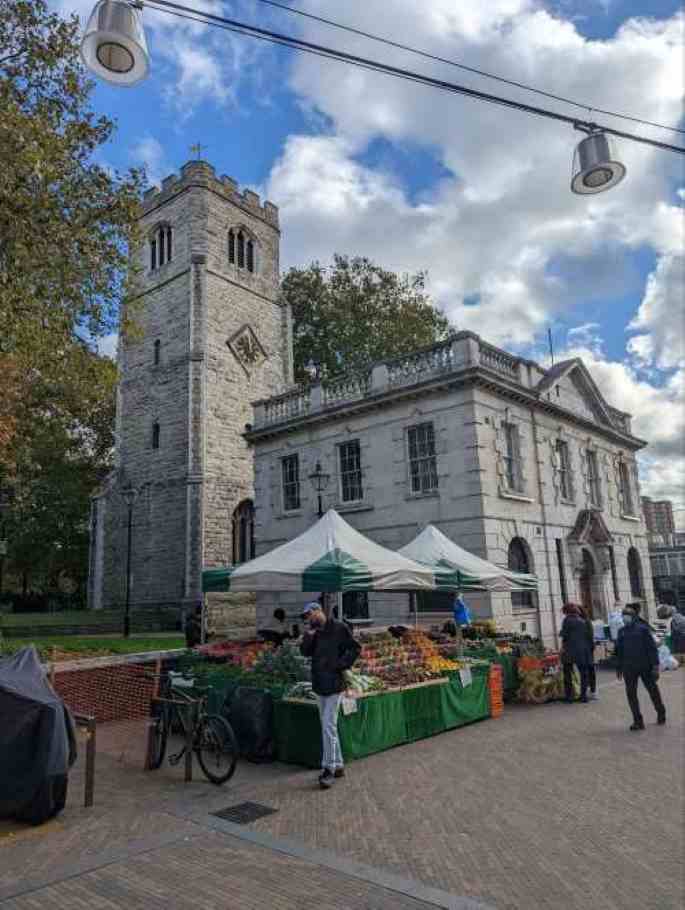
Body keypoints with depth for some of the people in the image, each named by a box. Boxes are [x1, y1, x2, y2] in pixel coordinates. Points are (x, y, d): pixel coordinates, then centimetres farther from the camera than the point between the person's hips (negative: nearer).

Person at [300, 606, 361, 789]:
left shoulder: (339, 628, -10)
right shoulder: (314, 631, 10)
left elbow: (354, 648, -10)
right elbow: (305, 652, 3)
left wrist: (341, 664, -17)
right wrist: (308, 637, -13)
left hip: (334, 684, -8)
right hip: (319, 685, 8)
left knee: (328, 727, -9)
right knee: (328, 727, 15)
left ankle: (329, 769, -2)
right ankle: (338, 766, 26)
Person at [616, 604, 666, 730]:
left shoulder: (642, 628, -5)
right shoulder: (621, 631, 7)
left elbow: (652, 647, -7)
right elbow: (619, 650, 14)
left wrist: (655, 665, -12)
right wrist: (619, 667, 14)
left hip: (645, 666, -3)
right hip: (629, 668, 3)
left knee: (653, 690, 13)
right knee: (631, 694, -1)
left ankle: (661, 713, 35)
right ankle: (638, 721, 6)